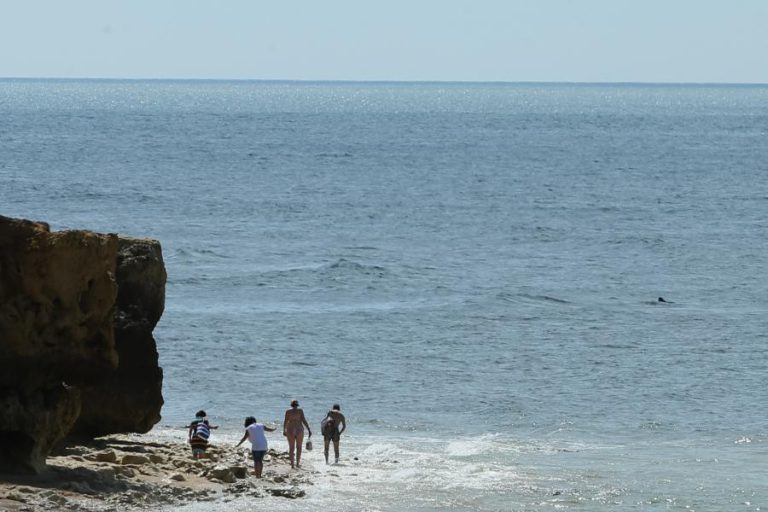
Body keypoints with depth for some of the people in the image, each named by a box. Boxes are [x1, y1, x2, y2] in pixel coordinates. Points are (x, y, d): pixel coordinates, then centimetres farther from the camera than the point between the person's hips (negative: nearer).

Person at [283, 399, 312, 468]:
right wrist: (309, 430, -7)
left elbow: (285, 421, 2)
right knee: (299, 447, 12)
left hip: (290, 430, 1)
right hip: (299, 430, -1)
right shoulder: (300, 411, -4)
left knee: (291, 448, 7)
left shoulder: (288, 411, 0)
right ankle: (298, 463, 6)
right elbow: (304, 420, -10)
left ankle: (292, 464, 2)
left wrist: (284, 430, 15)